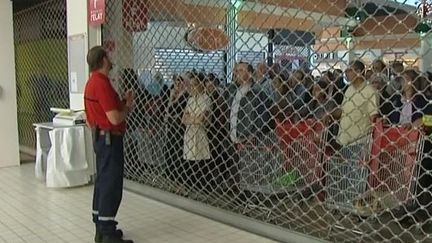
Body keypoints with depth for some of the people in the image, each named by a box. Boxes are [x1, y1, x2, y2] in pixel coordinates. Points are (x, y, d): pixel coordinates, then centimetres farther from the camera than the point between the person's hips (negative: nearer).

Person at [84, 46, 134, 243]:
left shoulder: (93, 81, 13)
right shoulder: (101, 83, -20)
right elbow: (115, 118, -23)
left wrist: (123, 102, 9)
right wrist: (128, 107, -5)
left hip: (102, 138, 11)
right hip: (109, 139, -11)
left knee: (103, 182, 14)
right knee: (111, 185, -6)